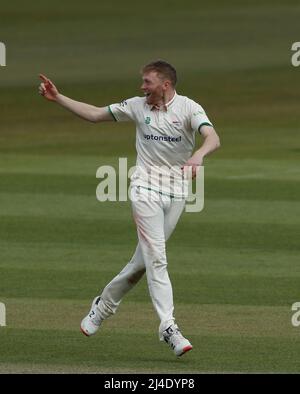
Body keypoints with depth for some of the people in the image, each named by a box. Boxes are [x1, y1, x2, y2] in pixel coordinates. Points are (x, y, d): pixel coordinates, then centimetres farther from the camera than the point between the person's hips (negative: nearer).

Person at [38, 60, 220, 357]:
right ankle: (168, 327, -18)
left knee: (144, 260, 7)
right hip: (146, 189, 0)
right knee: (155, 258, -13)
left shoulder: (188, 108, -6)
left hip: (176, 193, 0)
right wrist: (58, 98, 8)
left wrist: (198, 155, -44)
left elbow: (213, 138, -22)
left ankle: (105, 303, 29)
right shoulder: (137, 106, 4)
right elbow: (95, 114, 13)